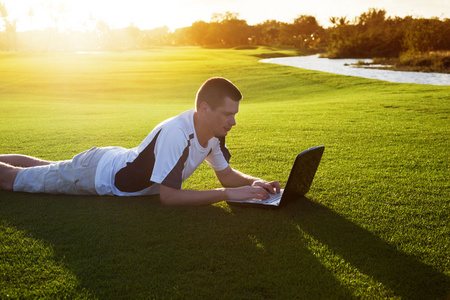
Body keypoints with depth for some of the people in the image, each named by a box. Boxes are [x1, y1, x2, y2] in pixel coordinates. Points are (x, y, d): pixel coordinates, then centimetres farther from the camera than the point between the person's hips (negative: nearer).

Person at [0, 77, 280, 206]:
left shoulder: (213, 132, -12)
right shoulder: (176, 134, -39)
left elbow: (226, 174, 0)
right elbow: (169, 196, -38)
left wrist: (255, 182, -20)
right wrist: (229, 194, -38)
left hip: (118, 160, 8)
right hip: (97, 173, -8)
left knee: (43, 168, 29)